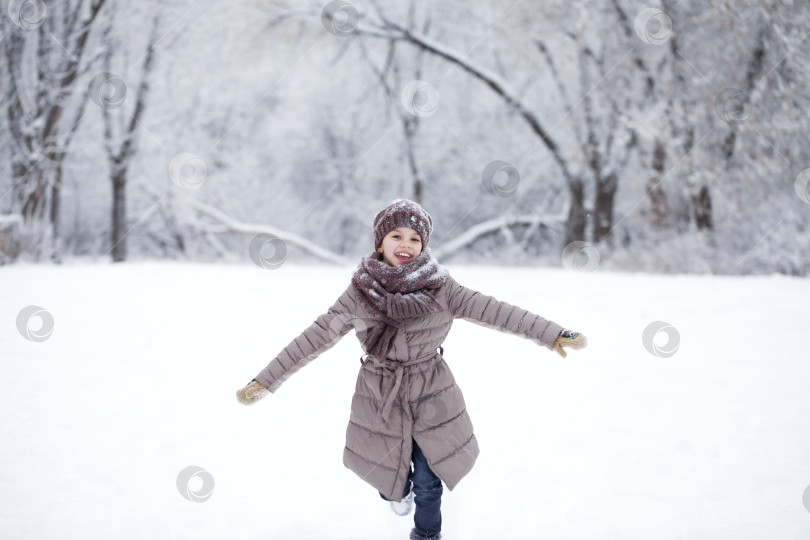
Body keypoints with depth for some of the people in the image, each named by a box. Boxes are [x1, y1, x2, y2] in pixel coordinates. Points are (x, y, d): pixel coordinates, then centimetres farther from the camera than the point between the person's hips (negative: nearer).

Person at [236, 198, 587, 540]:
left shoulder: (440, 288, -12)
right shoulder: (360, 292, -11)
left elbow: (493, 312, -15)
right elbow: (316, 337, -9)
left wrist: (554, 334, -20)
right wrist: (265, 380, -10)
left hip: (431, 396, 0)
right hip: (379, 397, 1)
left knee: (428, 481, 7)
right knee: (388, 468, 18)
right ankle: (399, 490, 55)